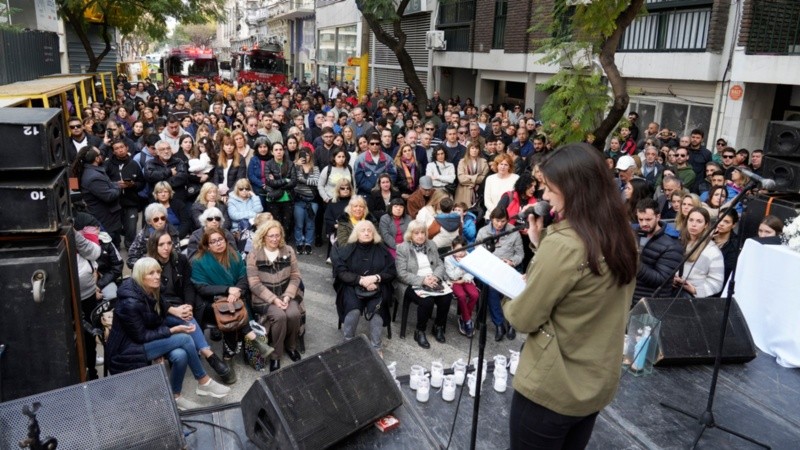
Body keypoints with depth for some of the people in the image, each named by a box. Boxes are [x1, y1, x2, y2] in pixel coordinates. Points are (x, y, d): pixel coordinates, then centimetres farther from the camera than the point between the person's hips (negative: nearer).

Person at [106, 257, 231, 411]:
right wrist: (173, 330, -21)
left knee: (180, 355, -23)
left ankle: (175, 396, -3)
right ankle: (204, 382, -6)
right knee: (184, 339, -22)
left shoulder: (151, 291, -2)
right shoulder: (130, 303, -26)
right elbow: (141, 336, -22)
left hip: (150, 340, 7)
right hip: (128, 350, -7)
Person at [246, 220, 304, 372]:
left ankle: (291, 346, 3)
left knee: (294, 314, -26)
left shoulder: (288, 251, 3)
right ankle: (275, 355, -10)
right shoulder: (254, 255, -7)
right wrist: (273, 299, -19)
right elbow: (254, 284, -11)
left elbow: (295, 276, 1)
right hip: (265, 297, -3)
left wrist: (287, 296, -13)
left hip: (287, 294, 3)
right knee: (279, 316, -30)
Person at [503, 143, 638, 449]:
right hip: (598, 384, 8)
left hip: (551, 388, -7)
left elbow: (523, 319, -19)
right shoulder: (622, 238, -2)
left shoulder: (563, 244, -27)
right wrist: (542, 245, 2)